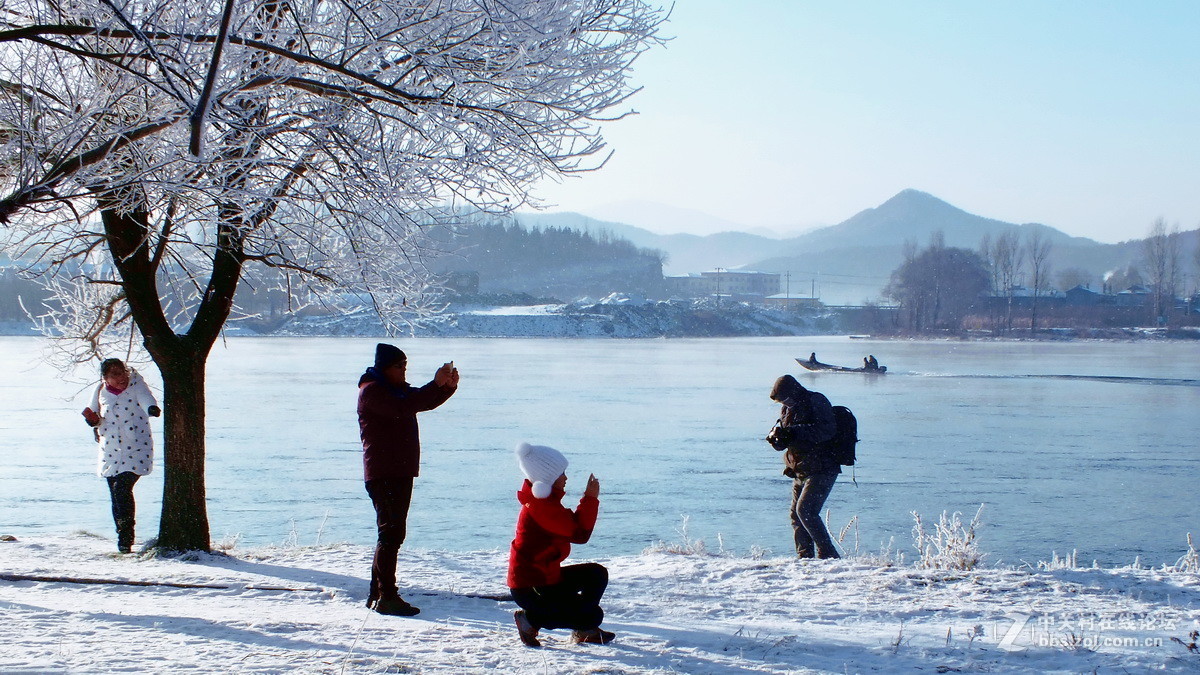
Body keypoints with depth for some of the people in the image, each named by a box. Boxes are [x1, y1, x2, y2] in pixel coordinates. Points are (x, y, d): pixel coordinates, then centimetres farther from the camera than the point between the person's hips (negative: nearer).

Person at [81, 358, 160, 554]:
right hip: (110, 451, 5)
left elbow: (144, 397, -28)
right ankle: (123, 537, 22)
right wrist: (93, 420, -6)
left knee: (122, 488, -18)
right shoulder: (101, 391, 3)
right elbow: (94, 412, 18)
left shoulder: (135, 384, -8)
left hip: (135, 450, -5)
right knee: (116, 494, 8)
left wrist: (151, 407, -50)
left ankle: (126, 537, -10)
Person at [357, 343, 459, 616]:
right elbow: (401, 408, -27)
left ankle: (377, 593, 22)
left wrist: (448, 386, -2)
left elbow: (427, 402, 19)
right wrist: (436, 384, -27)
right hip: (383, 473, -10)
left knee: (391, 533, 14)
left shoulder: (398, 388, 18)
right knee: (392, 532, -13)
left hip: (401, 472, 10)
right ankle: (386, 596, -12)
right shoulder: (371, 390, -11)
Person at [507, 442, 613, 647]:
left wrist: (588, 499, 4)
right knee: (593, 615, -12)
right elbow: (579, 534, -22)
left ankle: (585, 631, 17)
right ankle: (531, 619, -3)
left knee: (597, 574, 15)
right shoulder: (542, 506, -23)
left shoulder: (545, 500, 11)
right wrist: (591, 498, -16)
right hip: (529, 589, -11)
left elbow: (572, 524, 15)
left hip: (545, 576, 11)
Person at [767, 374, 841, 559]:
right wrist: (776, 437, -10)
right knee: (796, 515, 5)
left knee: (805, 510, -19)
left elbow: (826, 431, -21)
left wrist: (794, 432, -25)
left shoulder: (816, 401, -8)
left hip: (822, 470, -8)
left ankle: (829, 555, -14)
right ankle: (805, 557, 11)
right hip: (801, 472, 9)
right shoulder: (788, 409, 15)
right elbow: (782, 444, 15)